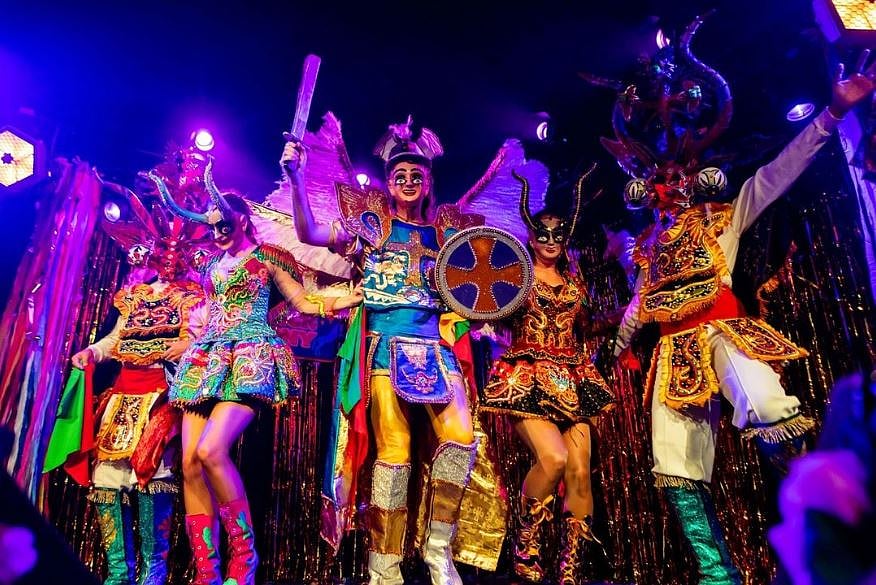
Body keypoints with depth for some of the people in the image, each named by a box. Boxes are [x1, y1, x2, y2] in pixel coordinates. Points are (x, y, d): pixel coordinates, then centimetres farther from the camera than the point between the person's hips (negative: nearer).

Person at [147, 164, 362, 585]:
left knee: (210, 451, -25)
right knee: (189, 463, -6)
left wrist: (355, 297, -1)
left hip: (250, 357, -6)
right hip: (206, 358, 6)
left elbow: (304, 303, 7)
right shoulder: (213, 265, 23)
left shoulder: (266, 256, 7)